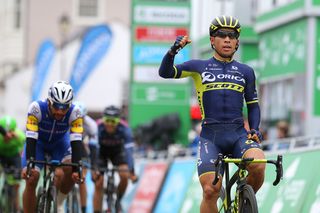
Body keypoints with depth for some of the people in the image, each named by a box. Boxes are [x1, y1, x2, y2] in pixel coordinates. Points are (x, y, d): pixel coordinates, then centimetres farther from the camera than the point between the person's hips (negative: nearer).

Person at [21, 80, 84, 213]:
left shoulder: (74, 113, -31)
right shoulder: (36, 108, -35)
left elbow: (76, 142, -33)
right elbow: (31, 139, -38)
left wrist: (76, 170, -43)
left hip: (60, 142, 1)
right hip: (37, 142, -1)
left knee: (71, 171, -25)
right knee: (31, 180, -19)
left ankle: (59, 202, 2)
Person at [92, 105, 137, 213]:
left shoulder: (124, 129, -33)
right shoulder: (98, 128, -34)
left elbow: (129, 150, -38)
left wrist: (132, 172, -47)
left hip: (117, 151, 1)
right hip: (101, 151, -1)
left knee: (124, 176, -21)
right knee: (98, 183, -12)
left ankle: (118, 200, 6)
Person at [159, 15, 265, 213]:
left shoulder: (245, 71, 13)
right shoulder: (199, 67, 8)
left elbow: (253, 104, 18)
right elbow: (165, 72, 0)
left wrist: (254, 129, 0)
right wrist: (174, 50, -20)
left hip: (238, 133, 1)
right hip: (210, 135, -1)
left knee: (258, 165, -29)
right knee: (210, 191, -17)